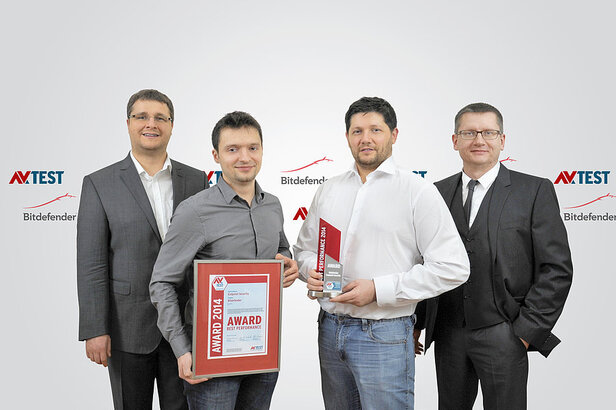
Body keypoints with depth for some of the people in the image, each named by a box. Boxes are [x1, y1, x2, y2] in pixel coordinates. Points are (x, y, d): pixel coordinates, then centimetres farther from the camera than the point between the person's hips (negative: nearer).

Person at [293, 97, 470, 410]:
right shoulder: (329, 190, 9)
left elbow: (452, 267, -13)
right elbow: (304, 247, 19)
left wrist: (378, 289, -17)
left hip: (383, 335, -5)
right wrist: (310, 269, -5)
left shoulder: (417, 191, -8)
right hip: (330, 327, 5)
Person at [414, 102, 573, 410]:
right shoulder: (438, 193, 7)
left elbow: (556, 269, -5)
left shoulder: (535, 191, -3)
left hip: (502, 335, -3)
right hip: (448, 335, 3)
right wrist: (417, 322, 6)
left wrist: (527, 329, -9)